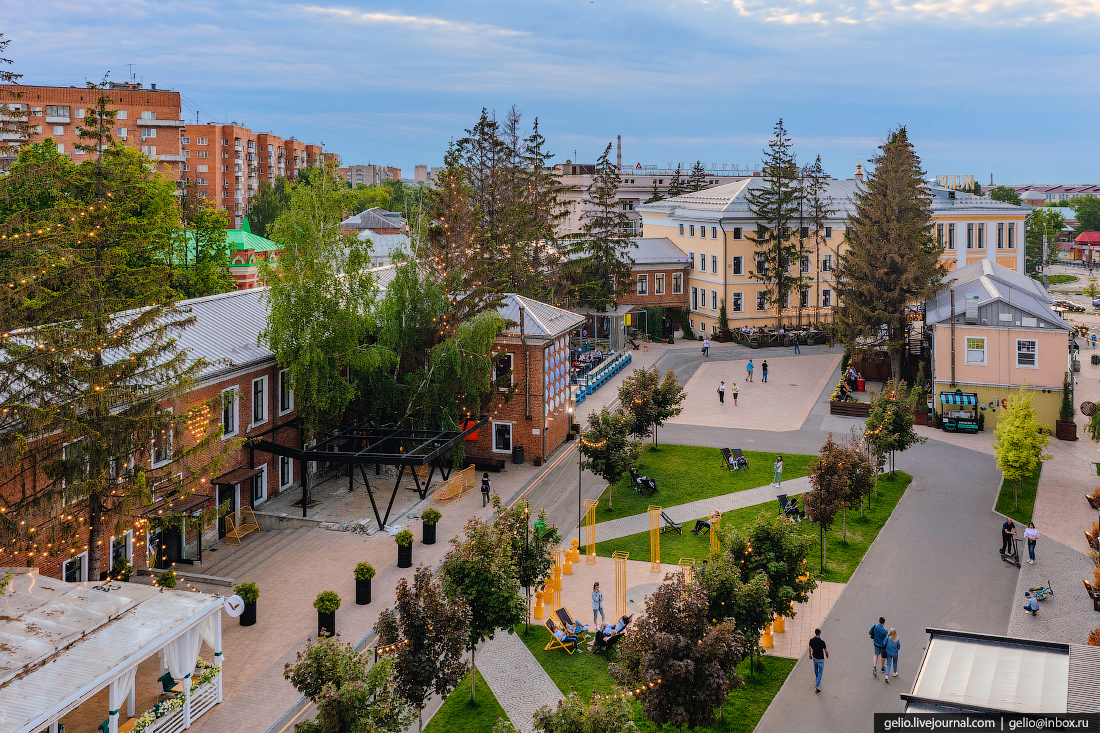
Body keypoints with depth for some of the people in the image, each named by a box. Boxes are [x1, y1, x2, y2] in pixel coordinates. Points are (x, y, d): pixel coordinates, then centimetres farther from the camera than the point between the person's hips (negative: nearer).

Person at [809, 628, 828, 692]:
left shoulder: (811, 640, -13)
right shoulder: (822, 642, -25)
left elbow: (810, 648, -2)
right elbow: (825, 650, -15)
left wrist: (810, 655, 16)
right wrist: (827, 654, 7)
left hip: (814, 657, 4)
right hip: (821, 658, -4)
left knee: (815, 667, 34)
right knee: (820, 672, 4)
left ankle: (817, 678, 51)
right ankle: (817, 685, -10)